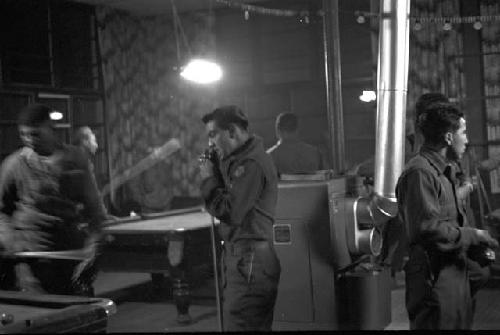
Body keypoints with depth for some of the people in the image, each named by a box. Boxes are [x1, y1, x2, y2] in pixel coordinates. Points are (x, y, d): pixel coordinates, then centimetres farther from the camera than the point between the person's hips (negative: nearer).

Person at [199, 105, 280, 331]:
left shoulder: (252, 164, -17)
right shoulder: (238, 160, 15)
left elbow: (230, 212, -21)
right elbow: (228, 200, 16)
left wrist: (208, 179, -8)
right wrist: (215, 167, 4)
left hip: (250, 259, -10)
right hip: (238, 255, 10)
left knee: (238, 323, -6)